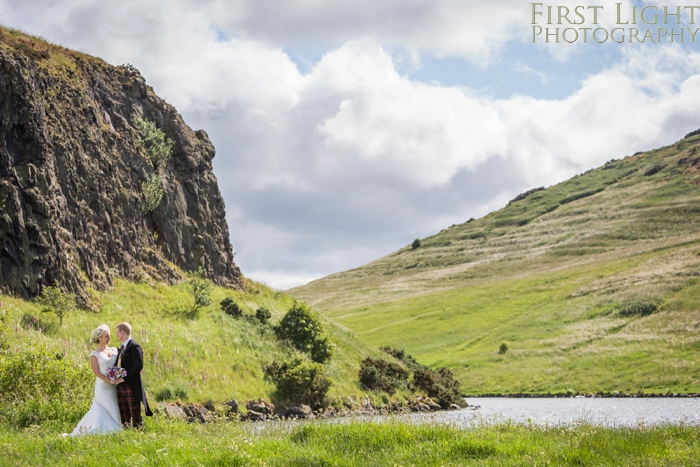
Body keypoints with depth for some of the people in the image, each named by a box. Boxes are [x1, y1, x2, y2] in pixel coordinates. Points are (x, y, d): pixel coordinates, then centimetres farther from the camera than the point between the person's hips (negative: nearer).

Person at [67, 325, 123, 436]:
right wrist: (110, 381, -20)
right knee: (103, 412, -5)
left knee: (114, 412, 4)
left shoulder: (114, 351, 11)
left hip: (113, 388, 5)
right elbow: (97, 372, -10)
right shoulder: (95, 354, -3)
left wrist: (120, 378, -7)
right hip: (103, 387, -5)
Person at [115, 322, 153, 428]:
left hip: (131, 387, -9)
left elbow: (138, 366, -19)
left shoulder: (134, 347, -10)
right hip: (120, 387, 9)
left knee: (135, 415, -5)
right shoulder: (122, 348, 18)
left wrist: (124, 378, -19)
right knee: (124, 416, 10)